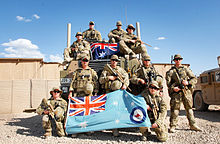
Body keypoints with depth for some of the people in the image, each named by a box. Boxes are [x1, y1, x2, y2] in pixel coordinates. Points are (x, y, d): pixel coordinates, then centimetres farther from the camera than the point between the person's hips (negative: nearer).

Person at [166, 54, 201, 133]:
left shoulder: (186, 69, 15)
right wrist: (172, 88, -19)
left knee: (189, 108, 10)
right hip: (176, 92, -3)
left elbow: (194, 79, 11)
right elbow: (168, 82, -1)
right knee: (175, 109, -5)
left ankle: (192, 125, 22)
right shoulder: (170, 71, 9)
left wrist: (188, 82, -9)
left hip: (187, 91, 3)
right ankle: (172, 126, 1)